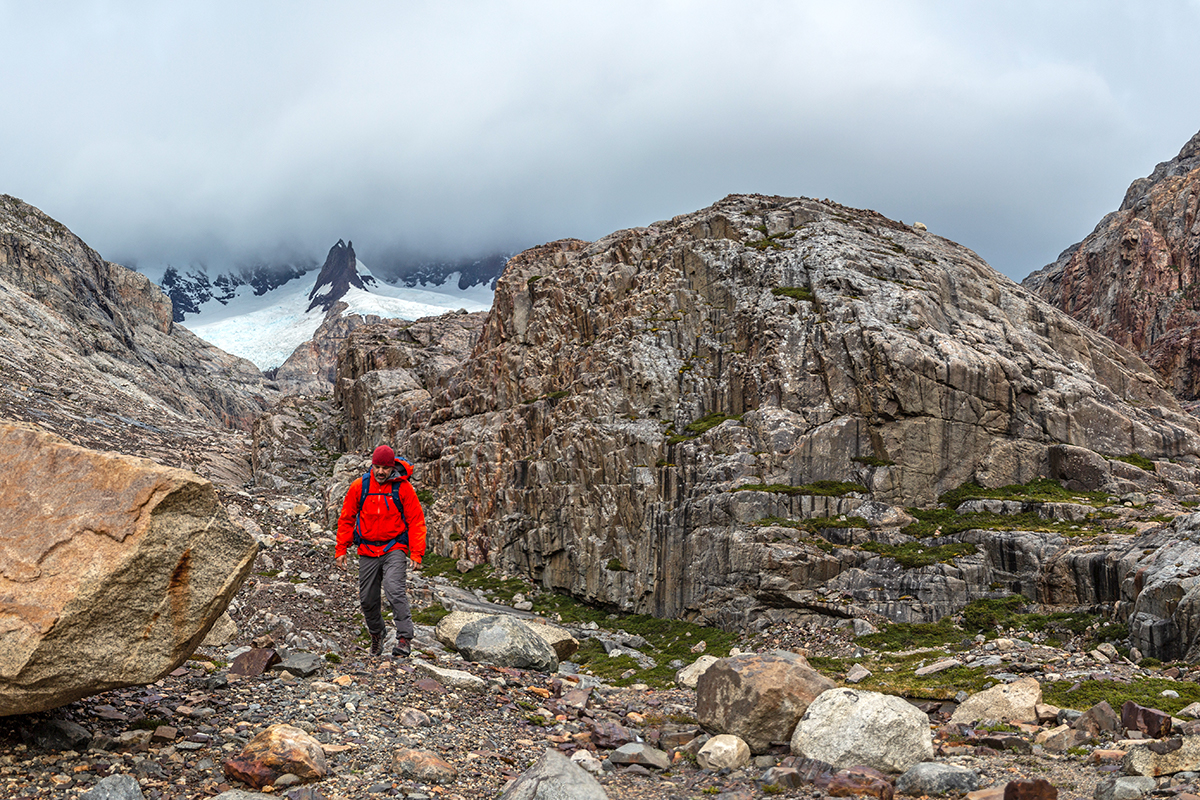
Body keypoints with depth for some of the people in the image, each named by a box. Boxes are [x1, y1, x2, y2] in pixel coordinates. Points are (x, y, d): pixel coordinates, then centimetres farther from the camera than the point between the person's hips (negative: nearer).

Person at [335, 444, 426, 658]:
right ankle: (376, 634, 34)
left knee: (394, 589, -24)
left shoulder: (403, 488, -6)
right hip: (367, 551, 3)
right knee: (367, 599, 8)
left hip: (394, 548, -3)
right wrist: (341, 549, 5)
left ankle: (404, 638, -20)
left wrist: (416, 553, -10)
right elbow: (346, 519, 9)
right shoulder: (359, 487, 0)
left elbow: (416, 521, -3)